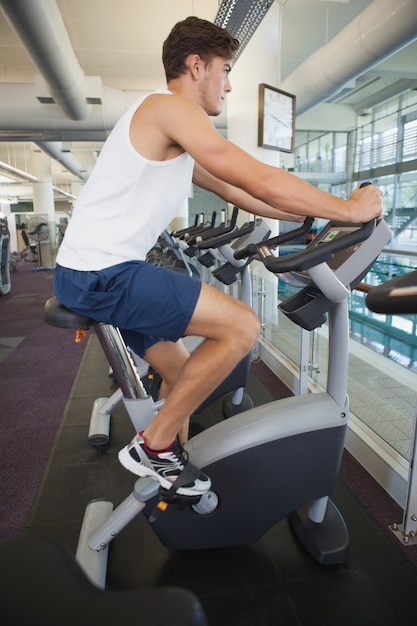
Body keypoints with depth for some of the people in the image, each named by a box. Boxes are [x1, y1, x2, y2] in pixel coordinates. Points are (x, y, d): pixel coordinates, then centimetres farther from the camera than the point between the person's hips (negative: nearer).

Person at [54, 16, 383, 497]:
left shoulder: (177, 143, 21)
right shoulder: (170, 107, -10)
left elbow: (238, 193, 22)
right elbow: (263, 183, -17)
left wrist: (313, 218, 20)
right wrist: (350, 210, -6)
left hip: (92, 273, 10)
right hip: (102, 273, -10)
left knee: (182, 373, 16)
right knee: (241, 326, -13)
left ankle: (168, 465, 32)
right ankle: (153, 447, -1)